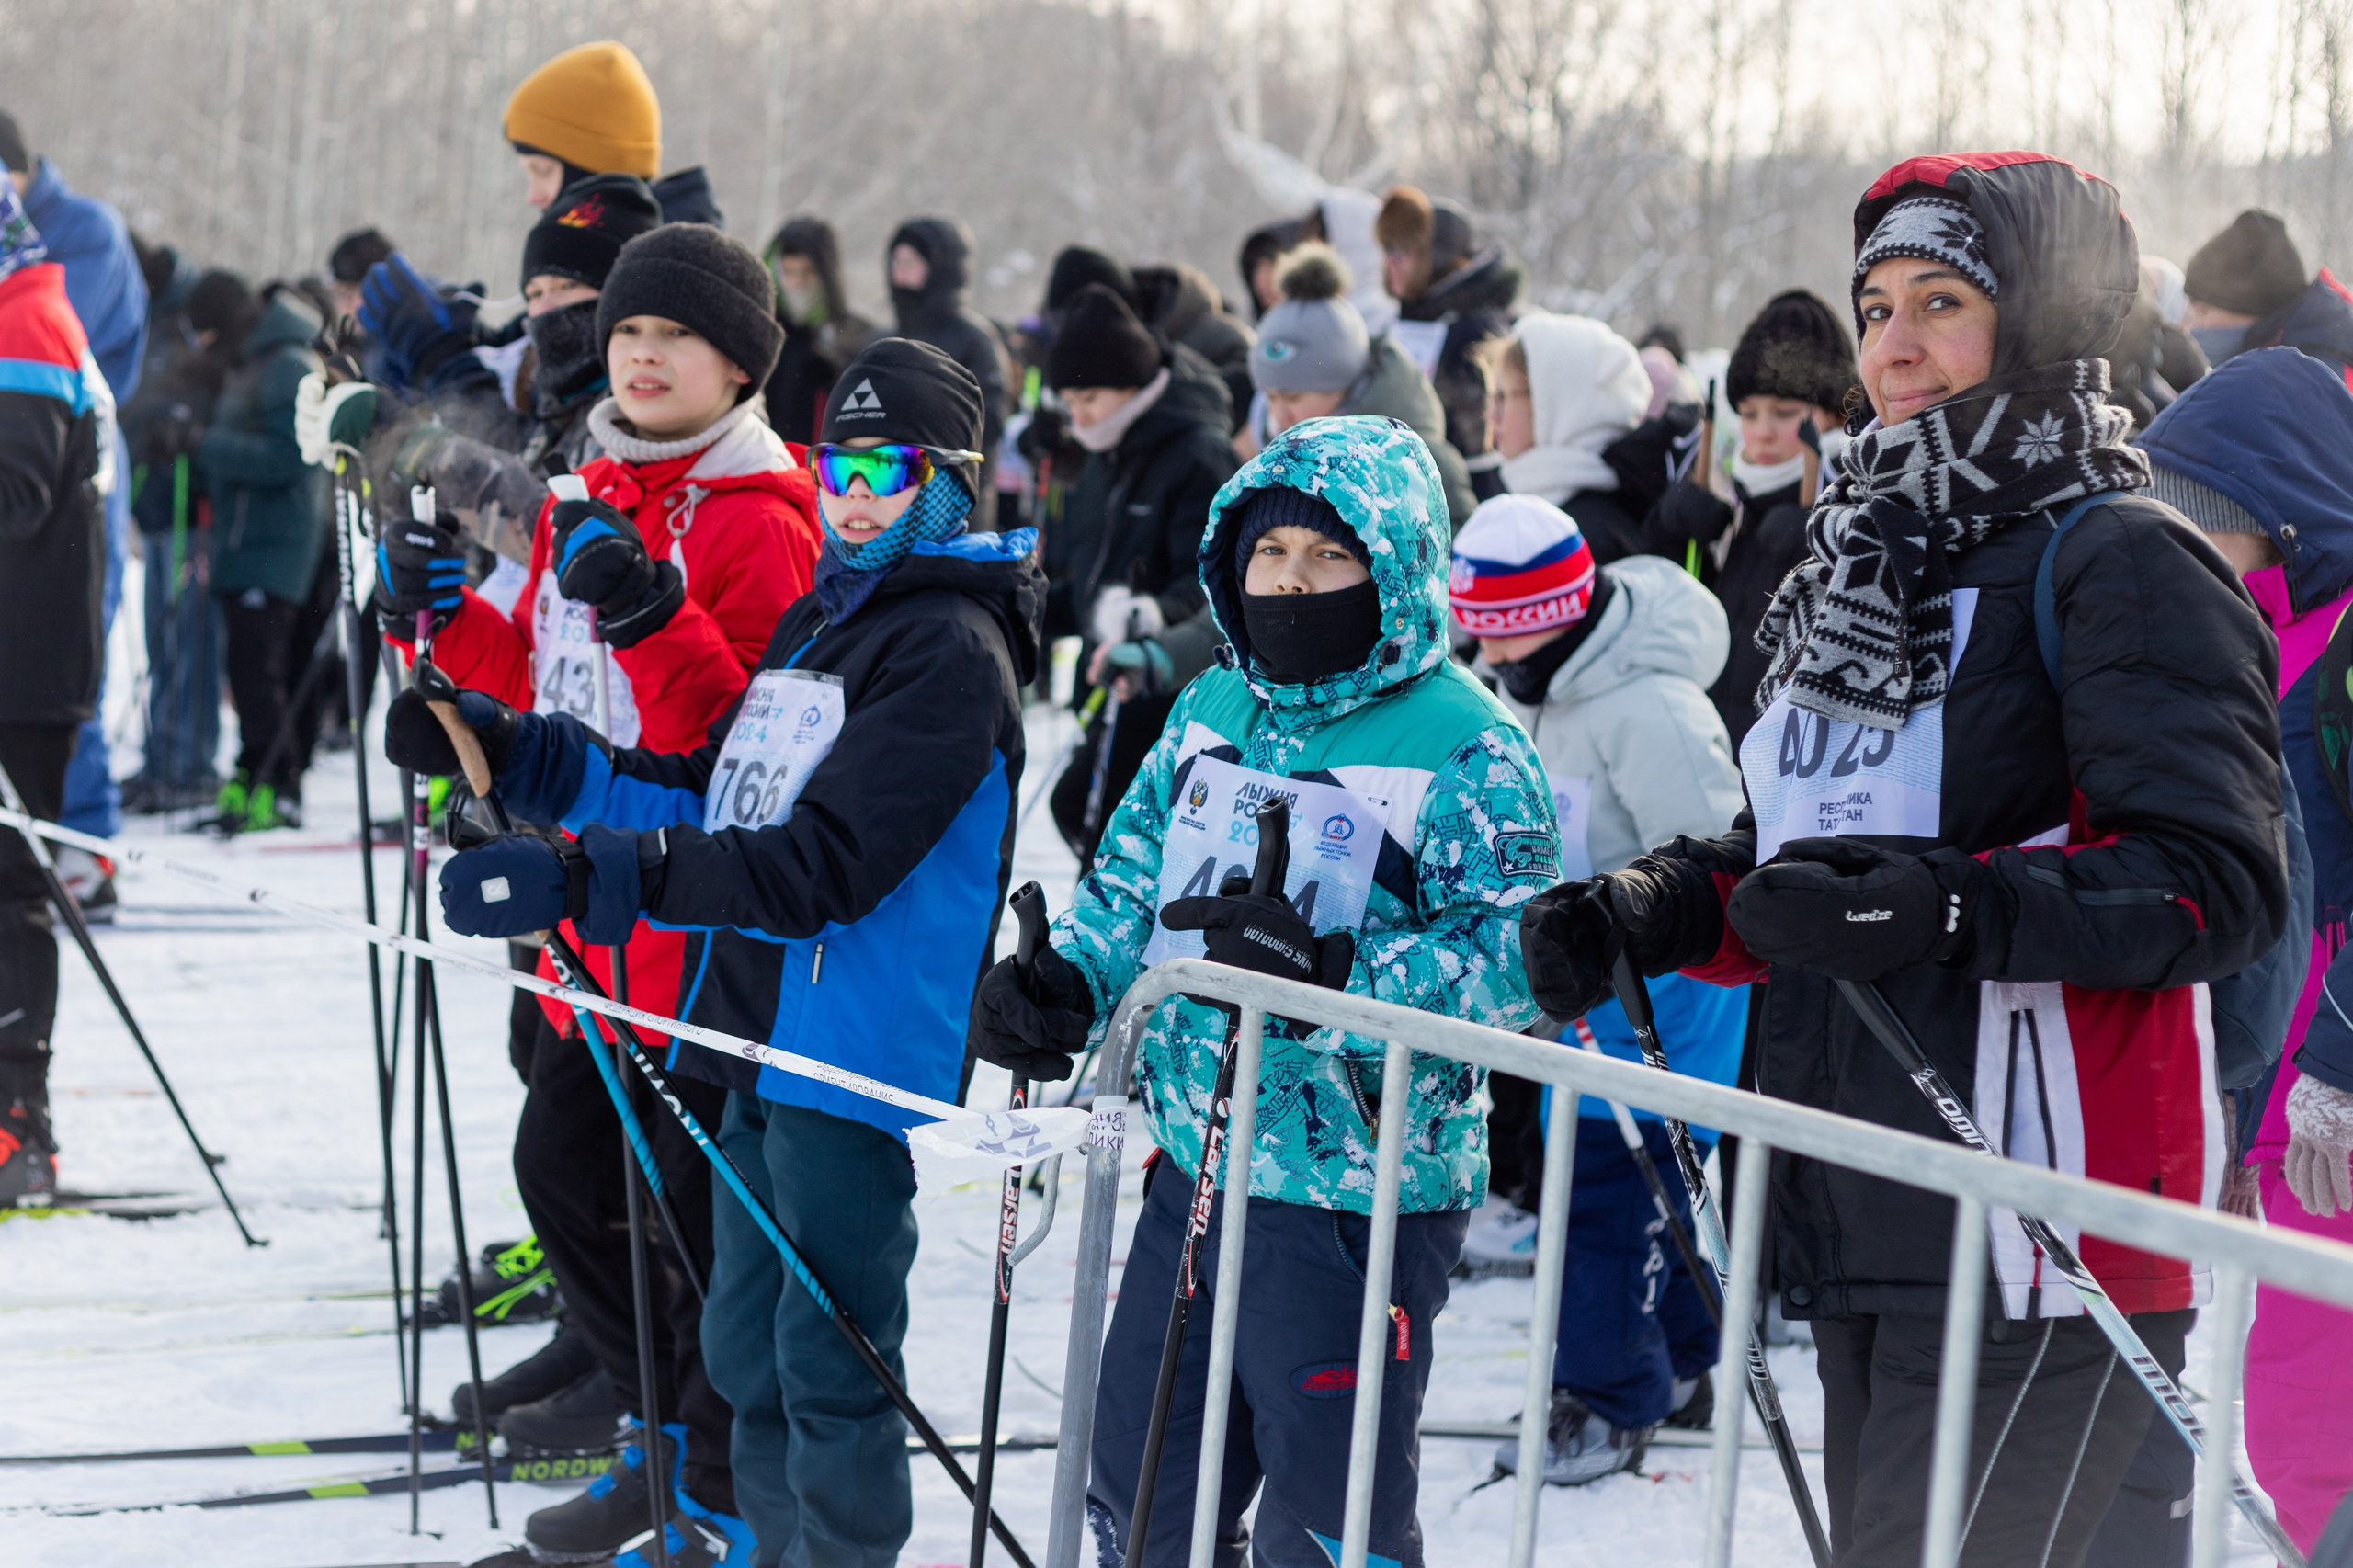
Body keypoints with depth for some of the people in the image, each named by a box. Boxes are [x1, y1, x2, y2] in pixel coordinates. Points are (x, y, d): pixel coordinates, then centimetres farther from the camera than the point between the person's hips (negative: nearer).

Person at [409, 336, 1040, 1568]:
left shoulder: (950, 651, -13)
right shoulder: (816, 619, 17)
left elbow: (821, 862, -24)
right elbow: (709, 796, 16)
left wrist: (591, 871, -32)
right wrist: (513, 751, 4)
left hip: (856, 1041, -9)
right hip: (765, 1037, 9)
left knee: (827, 1368, -4)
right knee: (747, 1350, 17)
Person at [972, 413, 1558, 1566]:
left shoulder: (1464, 747, -12)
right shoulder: (1210, 714, 10)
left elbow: (1511, 963, -19)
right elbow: (1131, 884, 18)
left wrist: (1333, 975, -31)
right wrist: (1065, 980, -2)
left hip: (1356, 1198, -7)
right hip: (1194, 1168, 7)